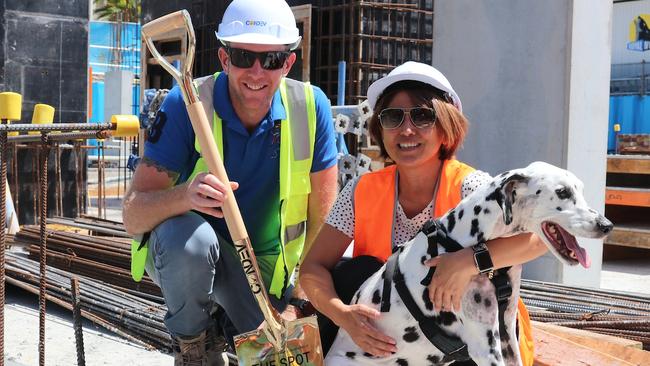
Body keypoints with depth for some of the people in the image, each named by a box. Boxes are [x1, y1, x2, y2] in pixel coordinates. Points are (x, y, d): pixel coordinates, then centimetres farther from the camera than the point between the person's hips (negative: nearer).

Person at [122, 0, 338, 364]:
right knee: (190, 237, -35)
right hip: (182, 254, -2)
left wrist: (301, 301, -15)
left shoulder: (310, 106, -16)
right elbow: (133, 216, -25)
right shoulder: (187, 104, -22)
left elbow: (324, 218, -9)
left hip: (269, 267, 3)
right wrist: (185, 195, -46)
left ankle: (232, 319, 20)